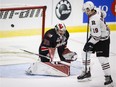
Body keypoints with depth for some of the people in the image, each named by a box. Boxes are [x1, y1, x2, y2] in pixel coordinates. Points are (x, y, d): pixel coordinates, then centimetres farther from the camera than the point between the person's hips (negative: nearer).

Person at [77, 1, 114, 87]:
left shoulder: (94, 20, -34)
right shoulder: (97, 10, -9)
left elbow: (97, 35, -32)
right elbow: (104, 14, 15)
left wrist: (90, 44, -23)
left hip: (102, 39, -10)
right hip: (95, 35, 10)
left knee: (103, 59, -11)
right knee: (85, 52, 8)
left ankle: (108, 78, 1)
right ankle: (87, 73, 18)